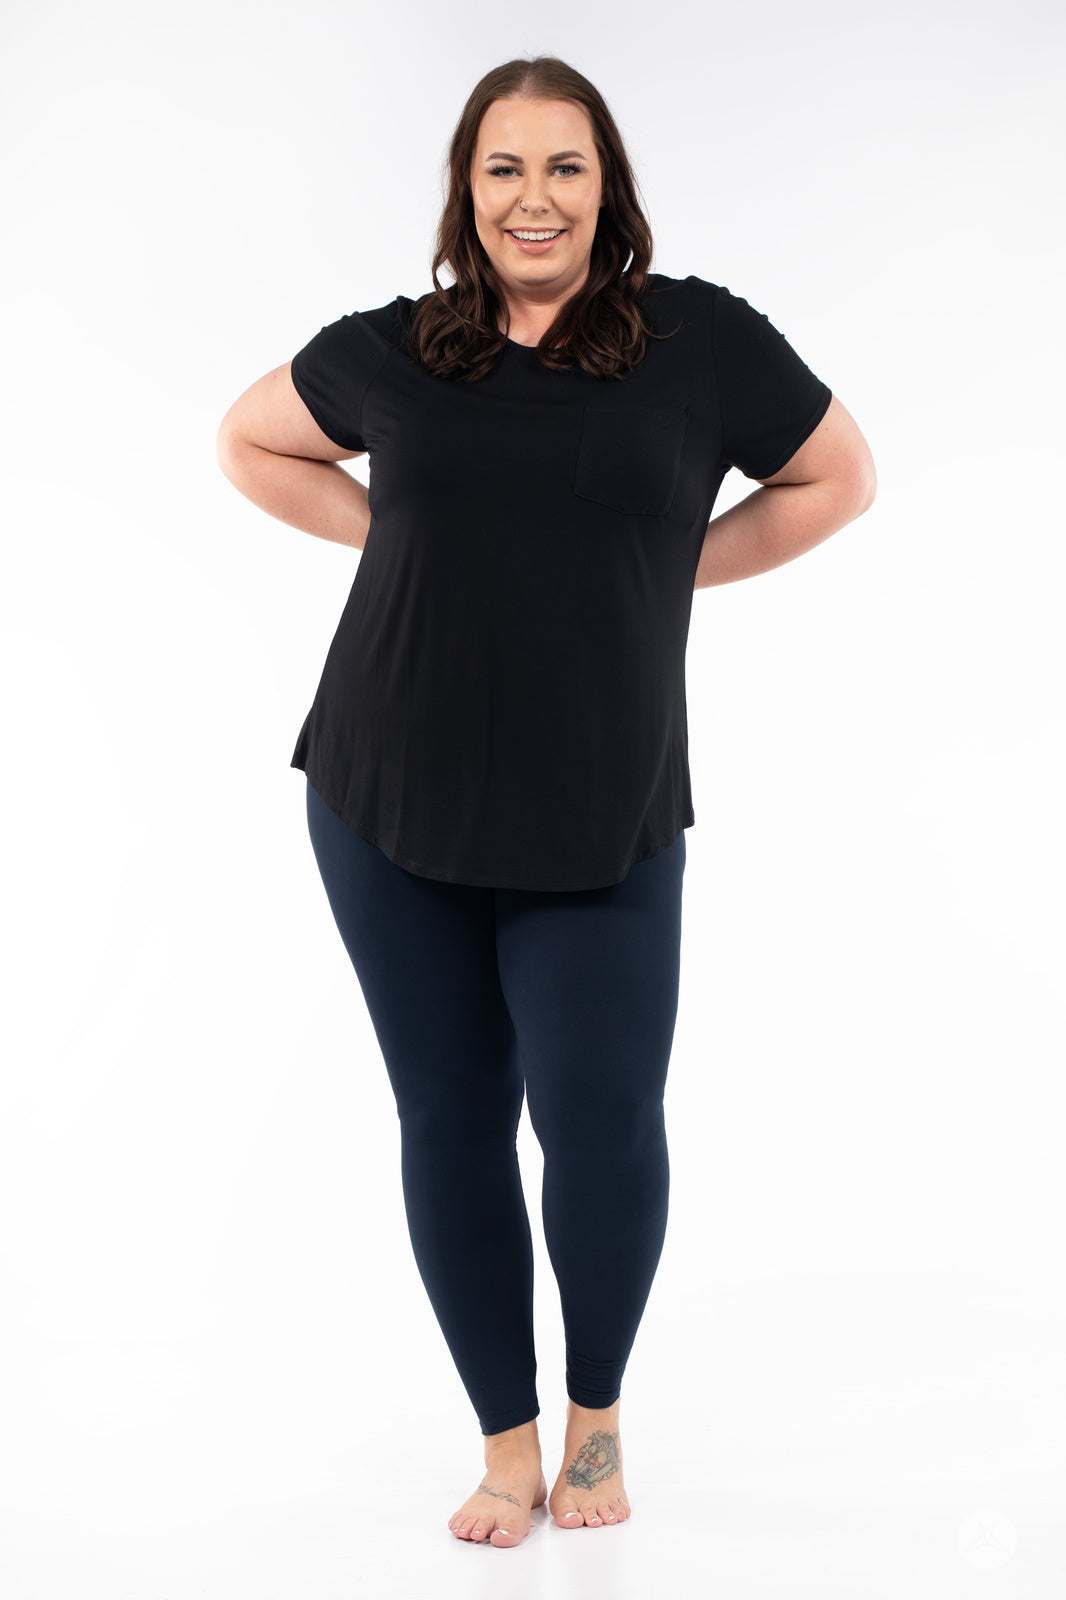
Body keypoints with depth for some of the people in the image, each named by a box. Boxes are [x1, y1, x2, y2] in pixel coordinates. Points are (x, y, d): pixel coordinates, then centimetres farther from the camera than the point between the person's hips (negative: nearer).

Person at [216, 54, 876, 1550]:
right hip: (390, 806, 2)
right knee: (448, 1122, 7)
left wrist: (665, 569, 3)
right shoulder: (390, 351, 7)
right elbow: (251, 441, 23)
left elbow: (838, 476, 12)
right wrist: (402, 539, 8)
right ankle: (508, 1440, 24)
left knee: (603, 1126, -3)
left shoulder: (701, 336, 1)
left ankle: (598, 1417, 25)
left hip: (598, 819, -2)